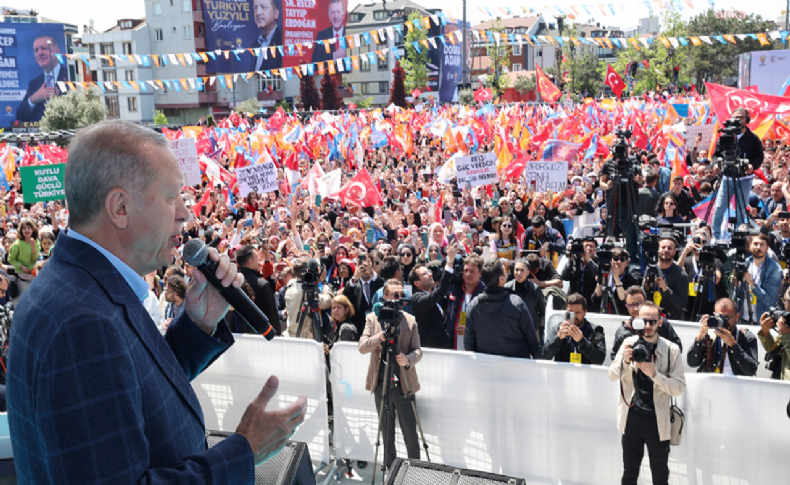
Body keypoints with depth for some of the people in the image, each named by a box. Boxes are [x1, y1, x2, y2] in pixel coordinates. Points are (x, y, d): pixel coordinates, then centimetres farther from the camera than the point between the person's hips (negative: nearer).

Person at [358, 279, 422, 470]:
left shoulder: (410, 321, 3)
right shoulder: (373, 319, 4)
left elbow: (418, 350, -1)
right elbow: (362, 347, -4)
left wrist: (408, 359, -23)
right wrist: (380, 337, -22)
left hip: (404, 384, -1)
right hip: (381, 384, 1)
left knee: (410, 433, 1)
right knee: (386, 432, 12)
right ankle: (390, 469, 26)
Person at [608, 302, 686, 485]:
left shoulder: (671, 350, -5)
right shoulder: (630, 343, 1)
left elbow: (679, 388, -8)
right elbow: (612, 376, 1)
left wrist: (654, 373, -20)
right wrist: (625, 360, -17)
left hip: (657, 420, -1)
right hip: (632, 416, 2)